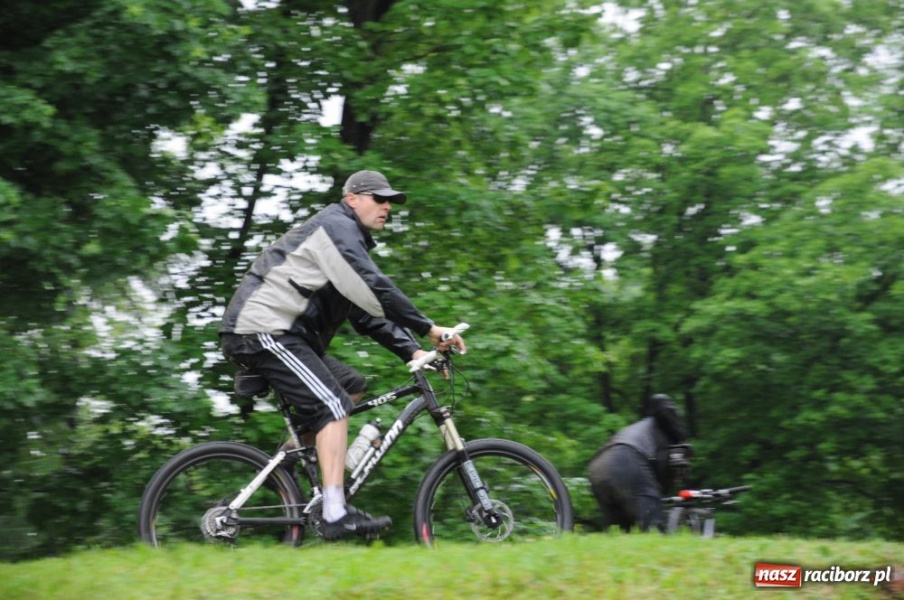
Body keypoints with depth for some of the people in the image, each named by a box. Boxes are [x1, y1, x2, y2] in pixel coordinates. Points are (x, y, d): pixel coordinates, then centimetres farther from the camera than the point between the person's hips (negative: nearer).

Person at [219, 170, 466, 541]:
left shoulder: (351, 240, 25)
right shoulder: (336, 227, -7)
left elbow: (367, 314, 21)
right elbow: (375, 289, -20)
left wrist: (412, 351, 9)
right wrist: (428, 329, -19)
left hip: (278, 336, 11)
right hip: (263, 331, -11)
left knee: (353, 387, 15)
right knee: (332, 405, -19)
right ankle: (336, 516, -27)